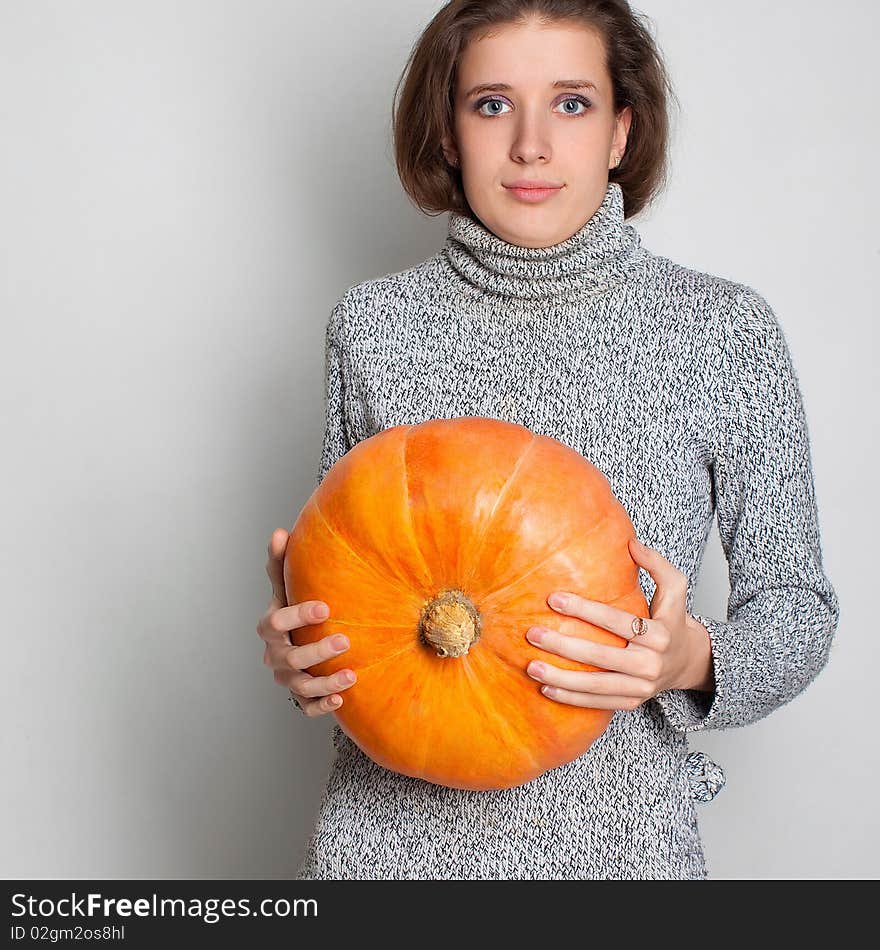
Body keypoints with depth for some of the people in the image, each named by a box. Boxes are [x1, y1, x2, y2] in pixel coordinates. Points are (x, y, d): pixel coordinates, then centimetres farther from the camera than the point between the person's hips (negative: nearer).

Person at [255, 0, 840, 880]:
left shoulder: (724, 331, -7)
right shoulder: (373, 324, -3)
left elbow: (796, 605, -1)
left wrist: (692, 659, -20)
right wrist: (294, 650, -12)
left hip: (616, 836, -1)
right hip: (388, 832, 2)